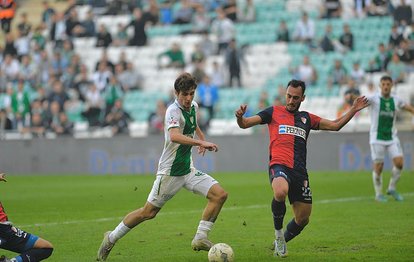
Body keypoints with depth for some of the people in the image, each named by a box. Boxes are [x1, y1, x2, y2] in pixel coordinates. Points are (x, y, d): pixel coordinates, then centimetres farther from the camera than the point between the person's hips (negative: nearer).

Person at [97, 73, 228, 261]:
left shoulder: (193, 106, 6)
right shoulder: (173, 111, -20)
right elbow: (174, 136, -42)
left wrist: (202, 140, 18)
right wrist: (201, 143, -47)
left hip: (188, 169, 7)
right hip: (170, 172, -7)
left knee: (220, 194, -8)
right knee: (149, 212, -1)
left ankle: (200, 238, -5)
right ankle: (112, 238, 17)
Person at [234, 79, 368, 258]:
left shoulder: (306, 118, 22)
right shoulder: (274, 112, 12)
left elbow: (335, 125, 26)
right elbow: (245, 124, 8)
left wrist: (354, 109, 18)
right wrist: (240, 117, -15)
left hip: (300, 172, 5)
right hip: (279, 166, -5)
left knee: (303, 219, 4)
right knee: (281, 192, -38)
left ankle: (280, 243, 32)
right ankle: (278, 233, -13)